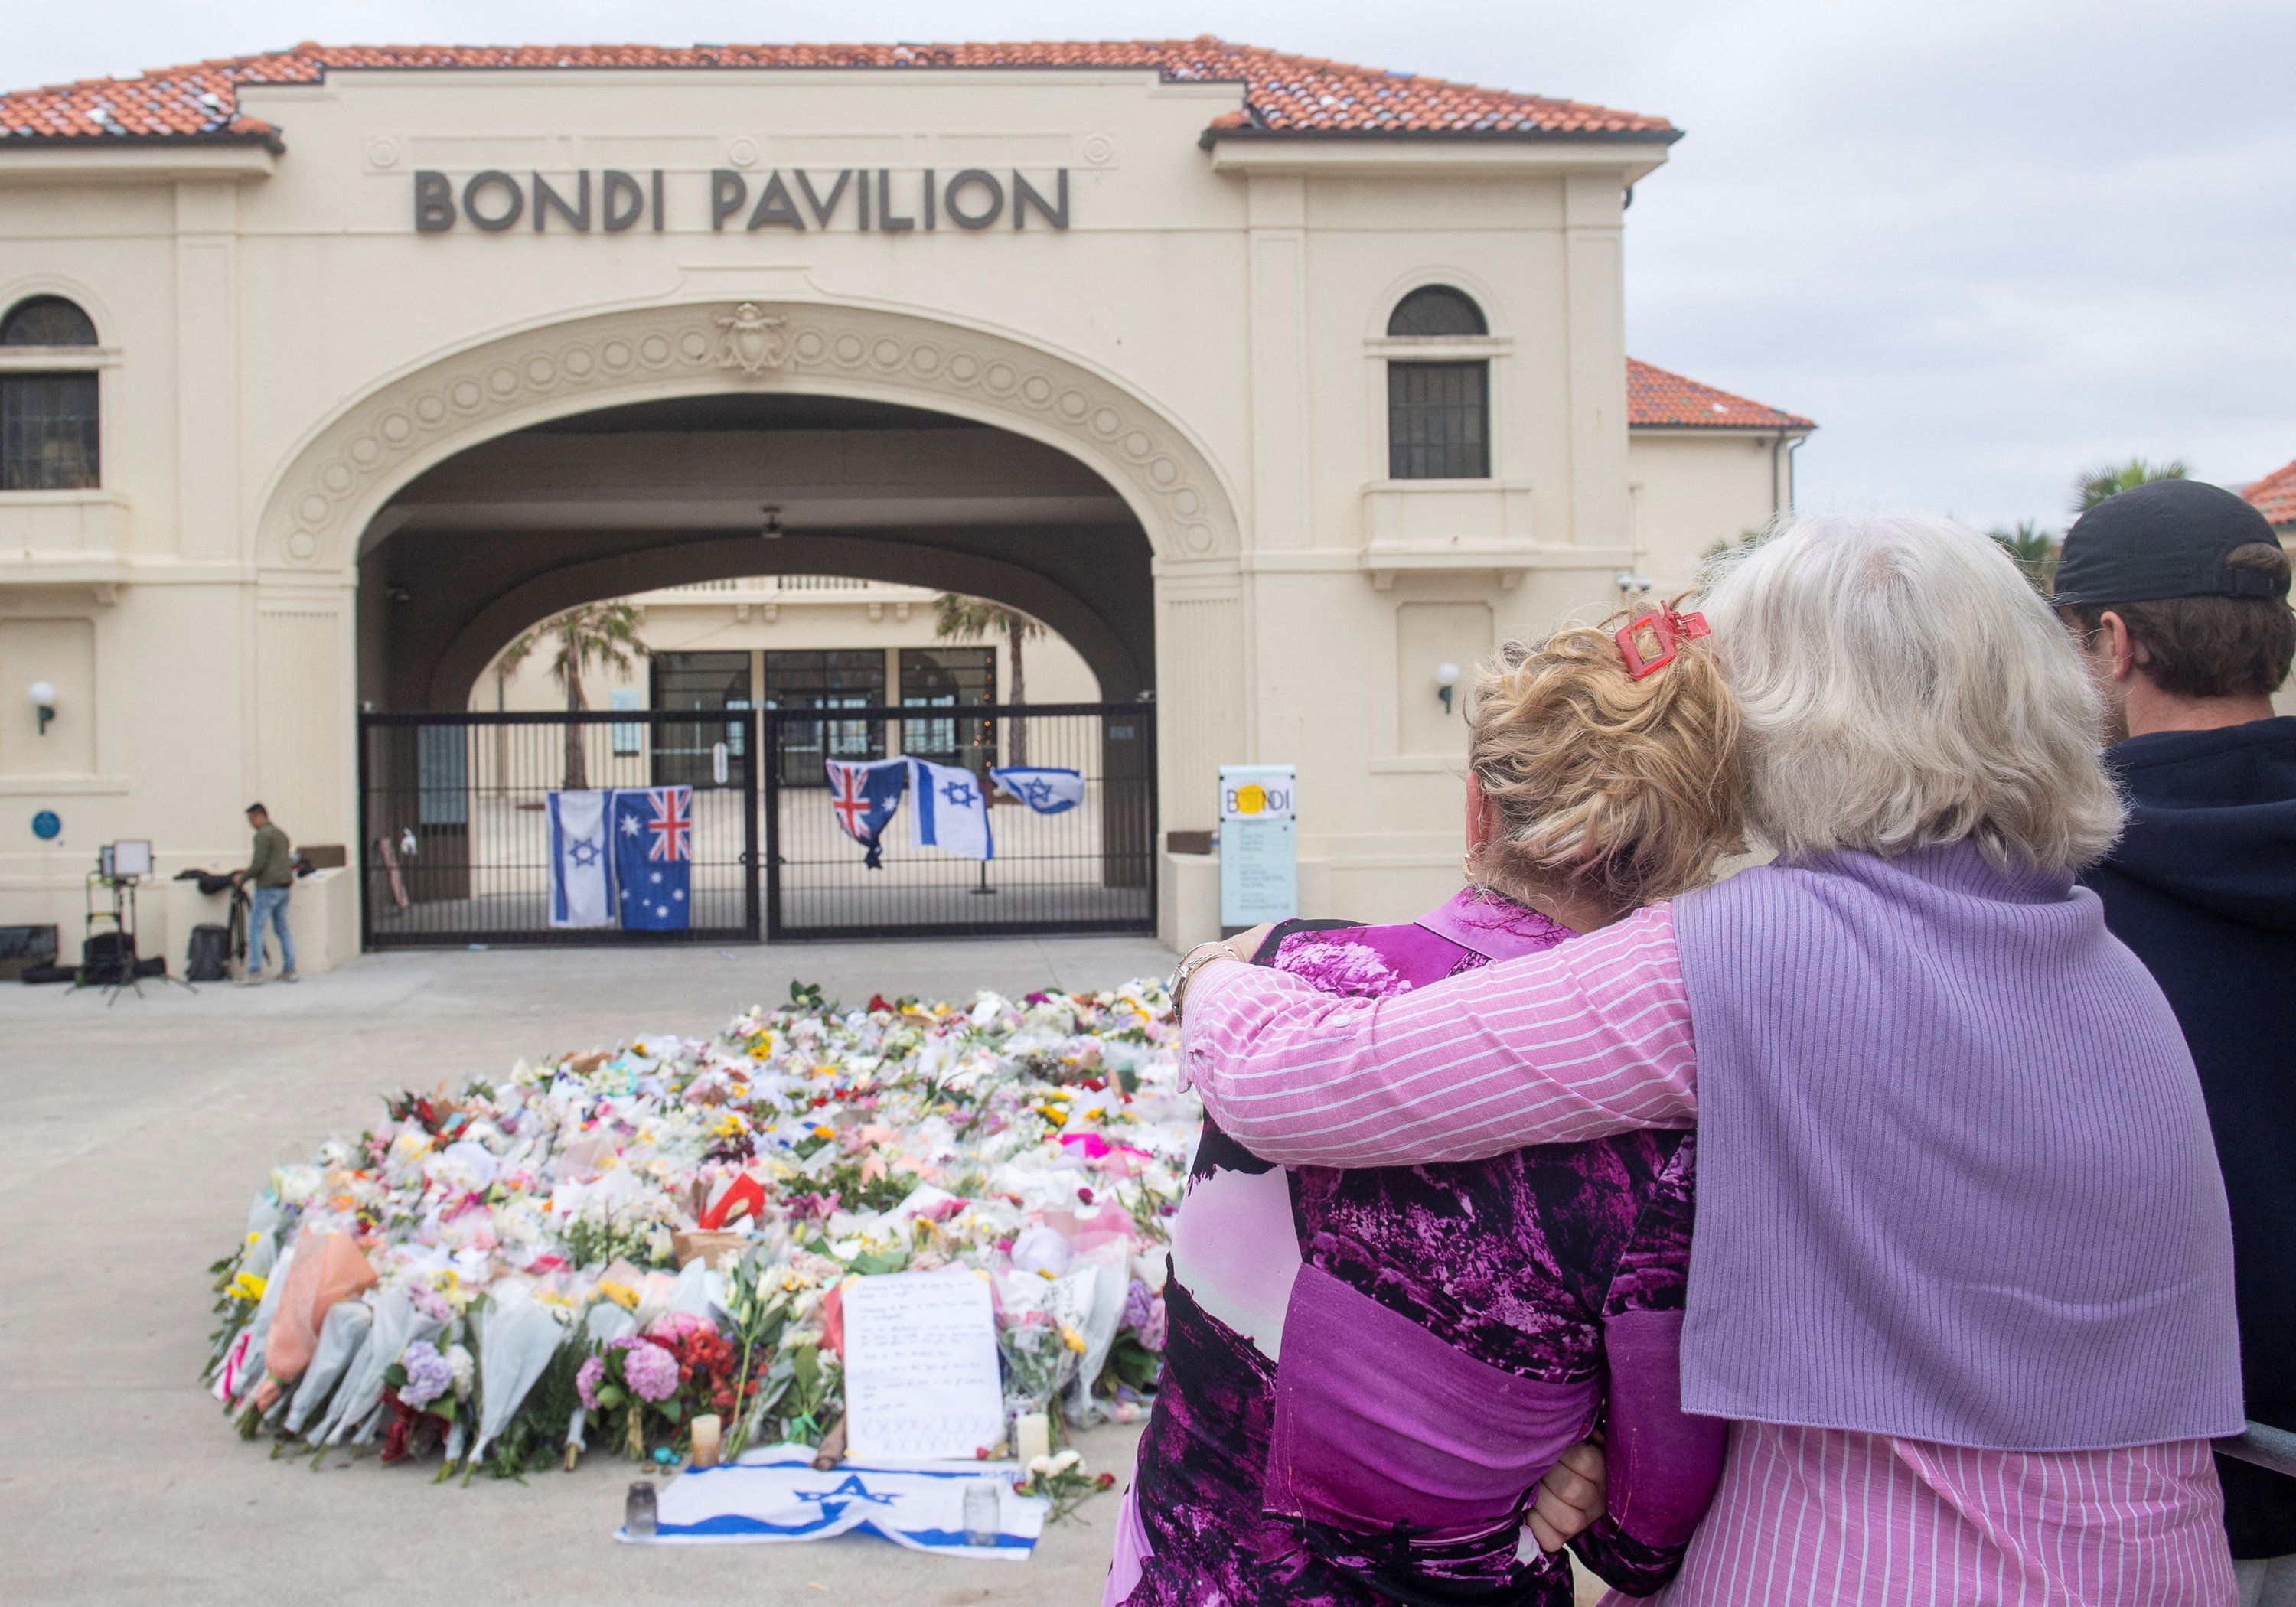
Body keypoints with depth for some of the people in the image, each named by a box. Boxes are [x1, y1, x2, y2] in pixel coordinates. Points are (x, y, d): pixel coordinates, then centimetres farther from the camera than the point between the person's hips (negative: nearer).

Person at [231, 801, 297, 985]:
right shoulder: (280, 834, 18)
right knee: (282, 928, 12)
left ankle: (255, 971, -11)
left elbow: (259, 864, -17)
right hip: (285, 886, 9)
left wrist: (243, 878, -3)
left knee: (255, 928, -6)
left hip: (268, 887, -9)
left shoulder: (263, 835, -10)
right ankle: (289, 970, 10)